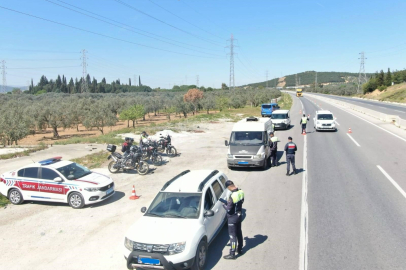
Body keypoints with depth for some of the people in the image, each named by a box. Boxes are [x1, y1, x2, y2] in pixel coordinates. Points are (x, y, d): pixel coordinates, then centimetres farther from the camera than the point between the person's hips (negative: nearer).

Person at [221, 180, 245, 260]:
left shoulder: (232, 196, -30)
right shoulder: (241, 192, -6)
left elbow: (228, 209, -25)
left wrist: (223, 203, -6)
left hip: (233, 217, -8)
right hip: (239, 215, 8)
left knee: (232, 235, 2)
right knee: (239, 232, 22)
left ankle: (232, 254, 11)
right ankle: (240, 249, 38)